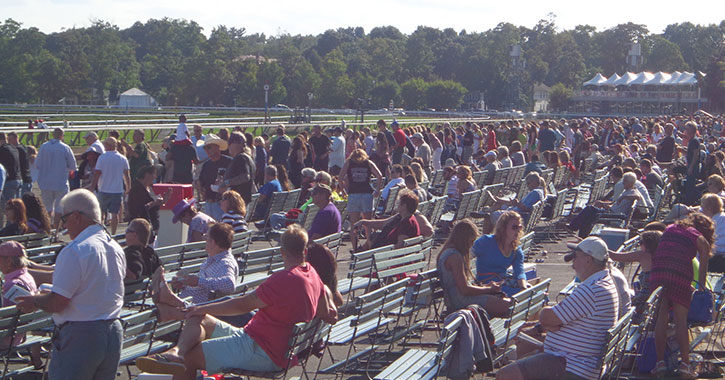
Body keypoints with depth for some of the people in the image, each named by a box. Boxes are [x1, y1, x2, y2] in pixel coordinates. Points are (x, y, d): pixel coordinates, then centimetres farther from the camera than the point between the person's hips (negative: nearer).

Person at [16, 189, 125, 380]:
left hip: (80, 335, -8)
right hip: (114, 333, 8)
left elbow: (57, 303, -18)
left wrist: (34, 301, 2)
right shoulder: (116, 248, 9)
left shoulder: (74, 251, -16)